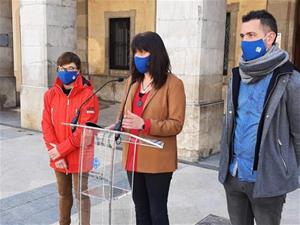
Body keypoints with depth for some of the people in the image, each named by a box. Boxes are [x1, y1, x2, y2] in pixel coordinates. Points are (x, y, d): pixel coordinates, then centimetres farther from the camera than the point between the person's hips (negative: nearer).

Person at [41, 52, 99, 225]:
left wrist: (61, 149, -16)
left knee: (81, 195, 6)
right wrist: (55, 154, -9)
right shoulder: (50, 95, 1)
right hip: (58, 158, 5)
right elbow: (47, 126, -1)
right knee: (64, 194, 21)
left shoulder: (88, 95, -13)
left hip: (79, 157, -5)